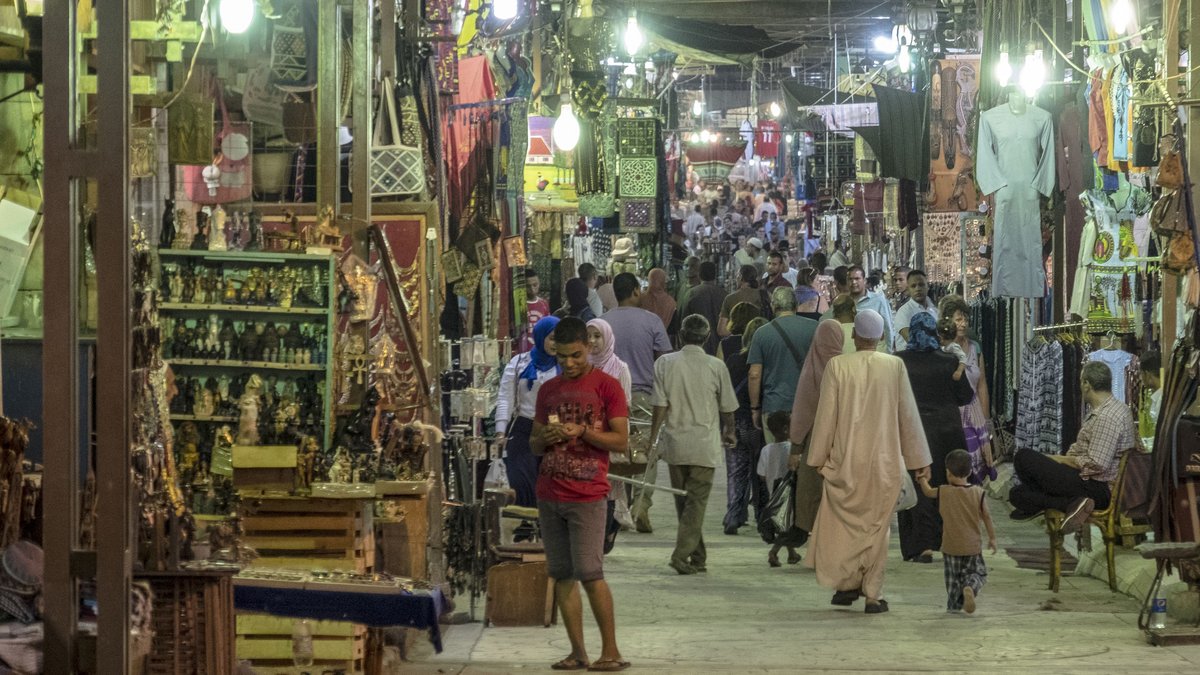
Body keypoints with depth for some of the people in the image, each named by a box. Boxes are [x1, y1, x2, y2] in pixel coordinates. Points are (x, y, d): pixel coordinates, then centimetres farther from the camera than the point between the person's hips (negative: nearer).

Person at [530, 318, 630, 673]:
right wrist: (543, 438, -4)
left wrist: (582, 432, -17)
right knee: (562, 575, 3)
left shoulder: (607, 386, -1)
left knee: (590, 573, -10)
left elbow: (621, 440, -5)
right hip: (549, 494, 5)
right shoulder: (548, 390, 14)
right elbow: (534, 444, 19)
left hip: (588, 496, -5)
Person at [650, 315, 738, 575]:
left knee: (683, 501, 13)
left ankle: (698, 557, 20)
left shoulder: (665, 363, -2)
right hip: (705, 444, -2)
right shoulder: (715, 366, -4)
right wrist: (728, 433, 24)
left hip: (675, 443, 2)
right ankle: (682, 554, -14)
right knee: (697, 500, -1)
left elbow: (660, 405, -4)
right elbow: (727, 408, 5)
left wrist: (652, 439, 3)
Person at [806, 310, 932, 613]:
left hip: (845, 459, -1)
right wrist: (920, 459, 9)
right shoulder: (894, 366, -4)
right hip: (884, 460, 1)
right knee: (877, 525, 7)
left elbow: (826, 415, -3)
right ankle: (873, 593, 6)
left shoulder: (837, 366, -6)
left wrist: (819, 457, 6)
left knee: (844, 520, 13)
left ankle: (848, 583, 10)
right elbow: (908, 414, 1)